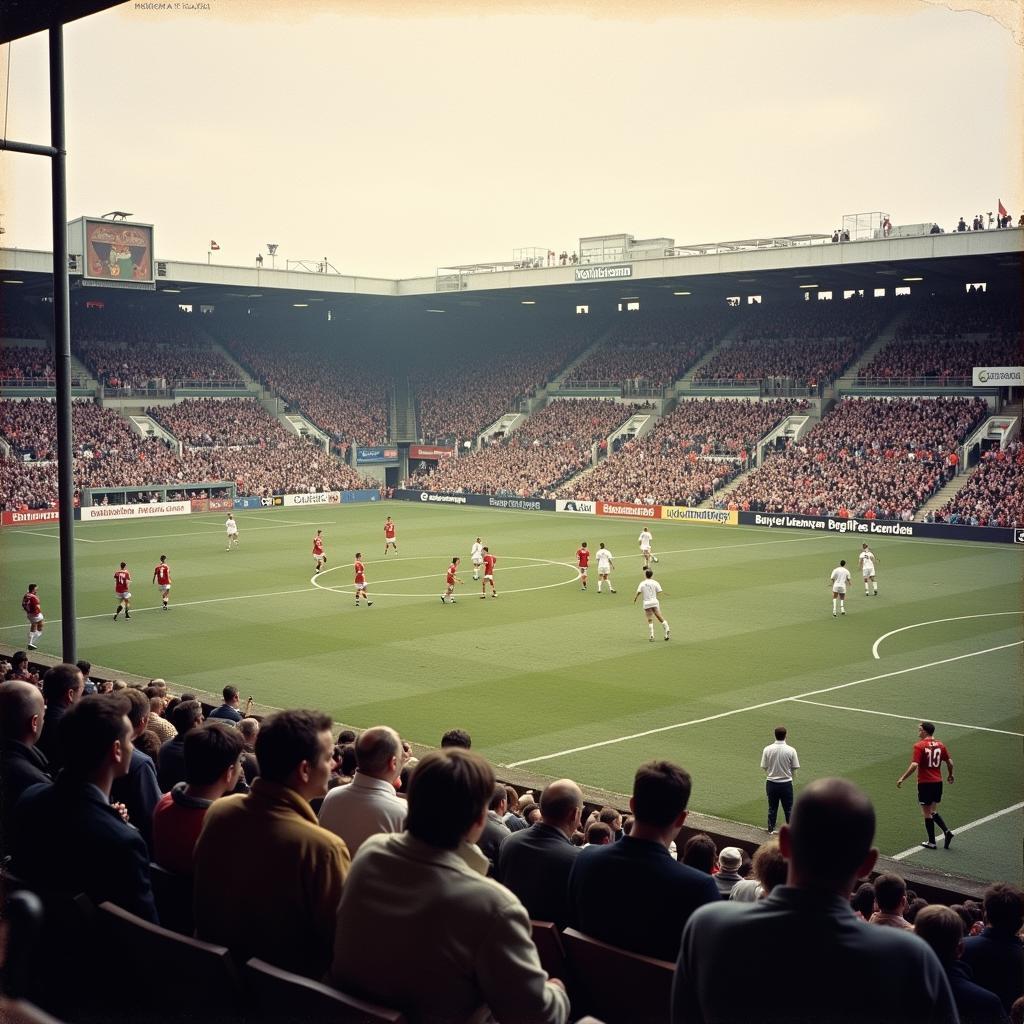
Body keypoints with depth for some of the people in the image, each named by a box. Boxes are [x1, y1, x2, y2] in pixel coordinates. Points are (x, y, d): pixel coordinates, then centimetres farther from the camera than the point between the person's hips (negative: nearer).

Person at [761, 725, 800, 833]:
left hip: (771, 783, 2)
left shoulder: (767, 749, -12)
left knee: (772, 808, 16)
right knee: (788, 808, 14)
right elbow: (794, 768, -6)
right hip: (786, 783, -1)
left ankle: (771, 829, 26)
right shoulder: (791, 750, -15)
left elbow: (764, 767, -5)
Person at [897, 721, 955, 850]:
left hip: (925, 783, -6)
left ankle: (931, 842, 12)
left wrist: (902, 778, -13)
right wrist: (950, 775, 28)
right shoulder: (940, 745, 4)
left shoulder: (919, 746, -13)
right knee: (934, 811, 19)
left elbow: (914, 765, -21)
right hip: (938, 782, 6)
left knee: (927, 813, 6)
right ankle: (946, 832, 1)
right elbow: (950, 763, 9)